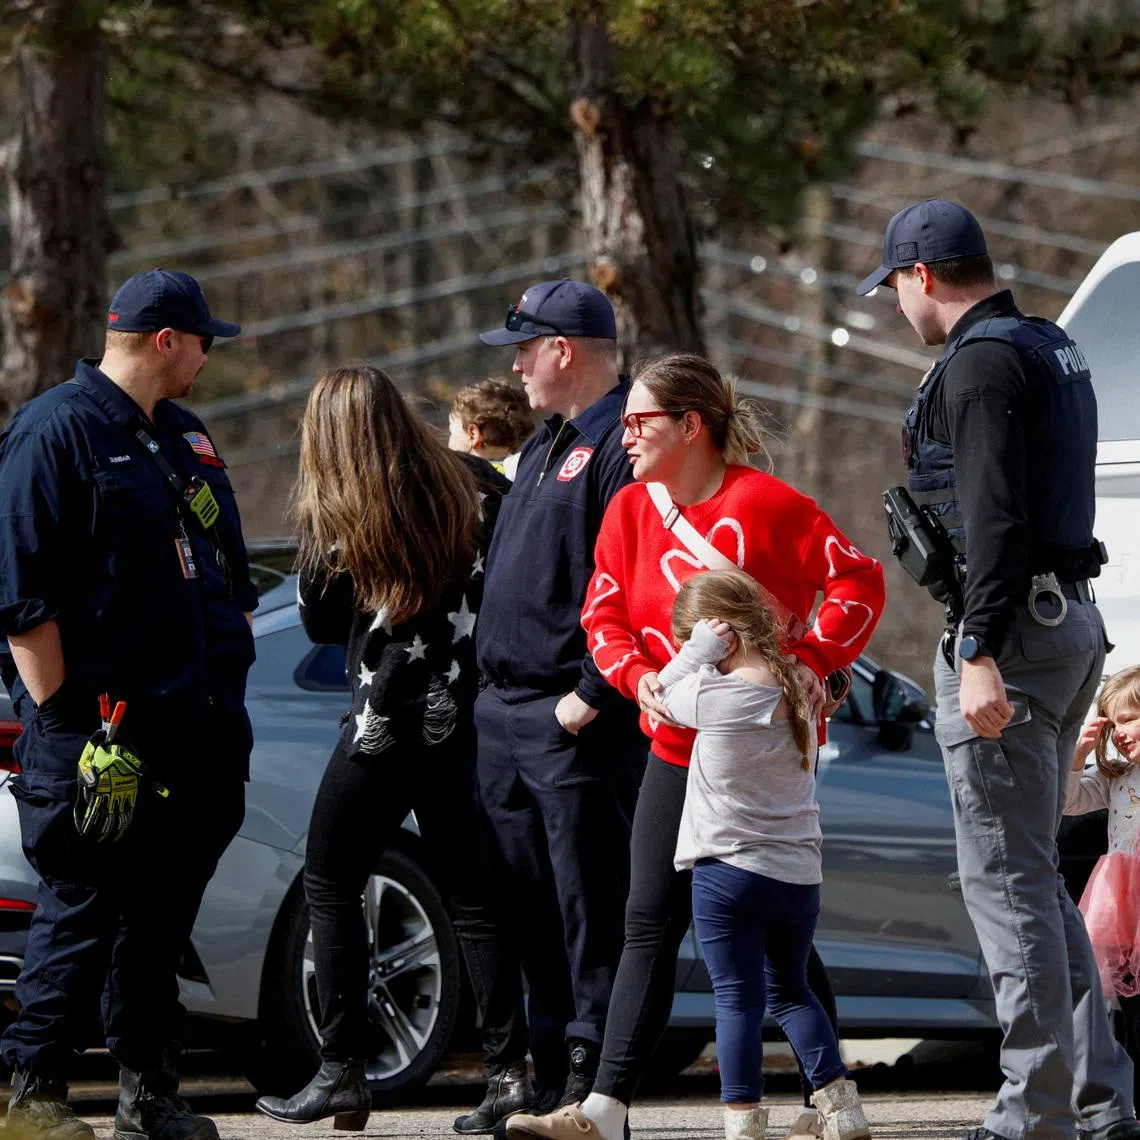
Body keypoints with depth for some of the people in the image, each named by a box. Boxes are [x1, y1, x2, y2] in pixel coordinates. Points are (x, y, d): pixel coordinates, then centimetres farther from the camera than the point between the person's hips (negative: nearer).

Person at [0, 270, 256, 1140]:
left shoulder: (188, 440, 19)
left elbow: (229, 574, 27)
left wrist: (228, 675, 18)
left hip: (195, 734, 8)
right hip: (98, 733, -8)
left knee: (163, 920, 9)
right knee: (83, 908, -6)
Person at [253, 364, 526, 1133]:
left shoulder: (330, 514, -9)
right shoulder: (473, 487, 1)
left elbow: (321, 624, 0)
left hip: (386, 724, -4)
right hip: (466, 721, 4)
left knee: (330, 886, 7)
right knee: (471, 895, 10)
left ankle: (343, 1070, 1)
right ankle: (510, 1065, 4)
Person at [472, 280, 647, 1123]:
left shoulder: (624, 444, -12)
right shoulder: (546, 445, 21)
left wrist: (591, 695, -21)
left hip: (576, 720, -10)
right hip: (506, 711, 10)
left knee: (588, 901, -6)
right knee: (524, 902, 11)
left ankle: (590, 1076, -5)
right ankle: (542, 1065, 16)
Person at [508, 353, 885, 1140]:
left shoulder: (762, 502, -11)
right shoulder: (631, 511, 6)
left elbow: (858, 580, -10)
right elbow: (604, 616, 7)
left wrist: (811, 663, -18)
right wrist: (640, 678, -11)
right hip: (678, 747, 5)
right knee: (651, 924, 0)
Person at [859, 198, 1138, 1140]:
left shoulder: (980, 363, -13)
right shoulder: (1054, 350, 19)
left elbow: (995, 520, -22)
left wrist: (980, 655, -27)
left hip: (1013, 629, -10)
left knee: (1005, 877, -7)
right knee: (1034, 876, 15)